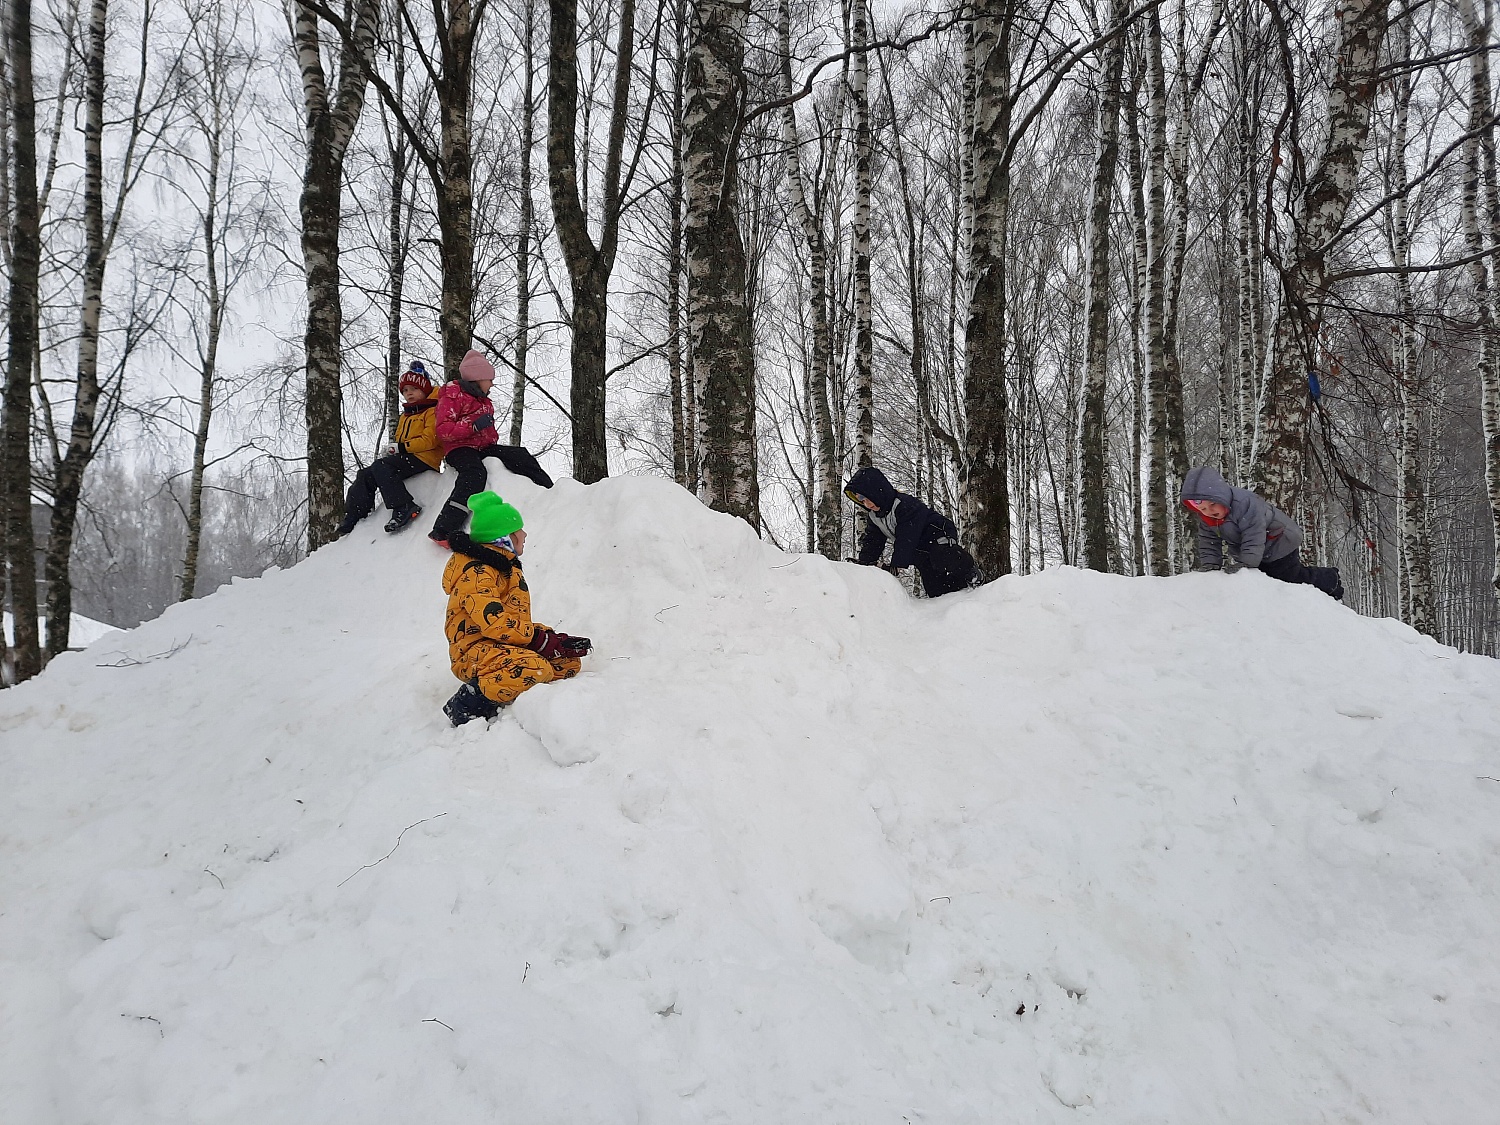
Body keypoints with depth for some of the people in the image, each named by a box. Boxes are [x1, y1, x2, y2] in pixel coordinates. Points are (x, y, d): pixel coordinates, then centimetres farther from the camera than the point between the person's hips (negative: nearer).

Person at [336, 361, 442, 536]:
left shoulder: (433, 411, -2)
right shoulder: (404, 416, 28)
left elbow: (430, 440, -15)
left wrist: (401, 447, -17)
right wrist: (392, 449, 1)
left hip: (424, 459, -9)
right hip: (406, 458, 9)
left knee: (380, 467, -29)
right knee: (365, 475, -1)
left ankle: (404, 508, -37)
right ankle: (351, 520, -3)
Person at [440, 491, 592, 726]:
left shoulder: (504, 566, 19)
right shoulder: (476, 573, -14)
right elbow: (494, 623, -25)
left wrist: (551, 637, 1)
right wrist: (545, 640, -20)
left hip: (505, 645, 10)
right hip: (474, 652, -10)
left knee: (569, 661, 2)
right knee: (535, 668, -35)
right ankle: (467, 707, -22)